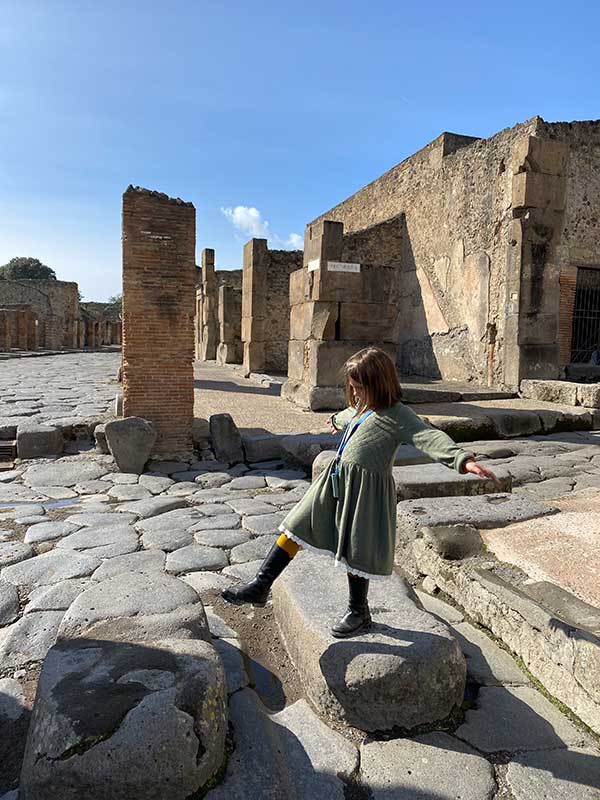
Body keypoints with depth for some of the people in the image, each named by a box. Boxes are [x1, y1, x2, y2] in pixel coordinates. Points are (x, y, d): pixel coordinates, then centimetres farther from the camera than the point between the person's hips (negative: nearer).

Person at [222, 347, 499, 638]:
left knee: (354, 553, 5)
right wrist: (337, 420, 63)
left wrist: (464, 460, -40)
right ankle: (261, 586, 19)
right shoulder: (362, 408, 15)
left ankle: (359, 612, 30)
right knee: (295, 528, 7)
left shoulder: (397, 415, -11)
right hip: (336, 481, 8)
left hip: (366, 489, -8)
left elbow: (429, 437, -24)